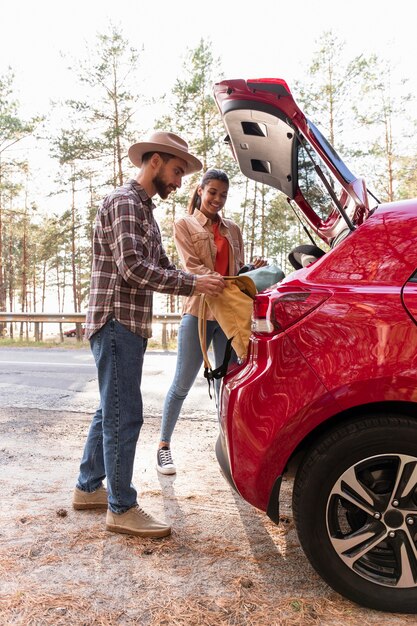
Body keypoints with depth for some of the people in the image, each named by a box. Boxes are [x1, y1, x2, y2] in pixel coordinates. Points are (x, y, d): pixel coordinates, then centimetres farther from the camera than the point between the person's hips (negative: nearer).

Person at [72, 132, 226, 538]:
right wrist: (193, 284, -19)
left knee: (111, 412, 15)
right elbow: (132, 268, -21)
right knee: (124, 416, -5)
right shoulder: (124, 201, -10)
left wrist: (209, 283, 5)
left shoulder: (145, 211, 22)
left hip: (129, 326, 10)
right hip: (116, 322, -10)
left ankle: (88, 488, 28)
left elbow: (160, 268, 17)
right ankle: (121, 508, 6)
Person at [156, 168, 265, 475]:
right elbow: (192, 266, -9)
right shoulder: (185, 225, 4)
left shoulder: (233, 229, 17)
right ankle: (164, 445, 16)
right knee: (182, 384, 2)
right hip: (198, 311, -4)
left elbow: (237, 269, 17)